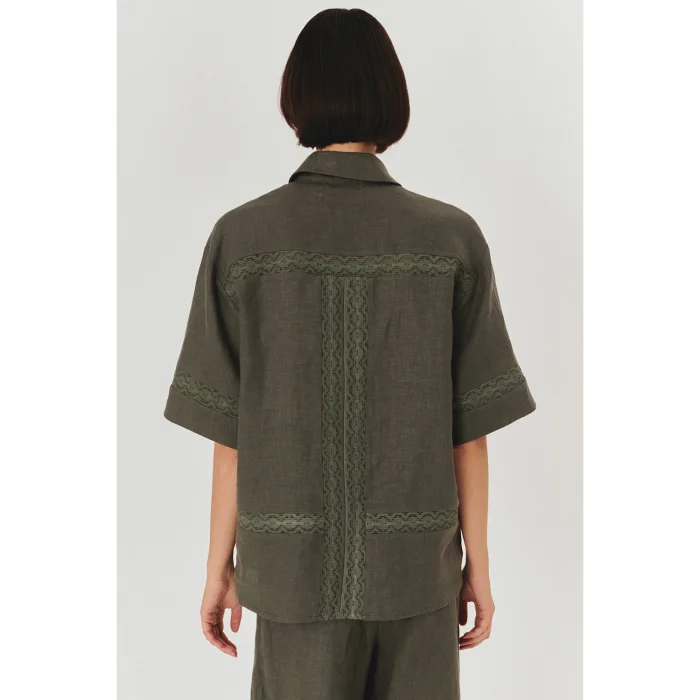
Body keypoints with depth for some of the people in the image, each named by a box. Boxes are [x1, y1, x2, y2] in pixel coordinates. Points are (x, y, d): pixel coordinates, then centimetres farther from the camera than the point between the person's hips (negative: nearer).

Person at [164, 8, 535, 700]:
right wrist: (478, 563, 6)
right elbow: (469, 426, -5)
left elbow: (230, 430, -7)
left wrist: (220, 564, 5)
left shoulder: (242, 236, -9)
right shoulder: (452, 238, -8)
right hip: (417, 564, 0)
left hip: (295, 564, 0)